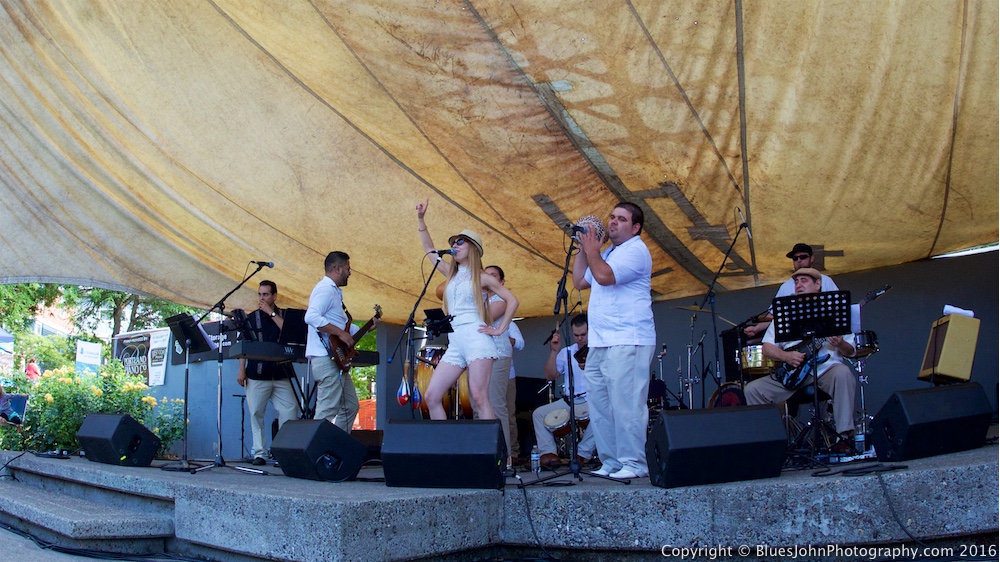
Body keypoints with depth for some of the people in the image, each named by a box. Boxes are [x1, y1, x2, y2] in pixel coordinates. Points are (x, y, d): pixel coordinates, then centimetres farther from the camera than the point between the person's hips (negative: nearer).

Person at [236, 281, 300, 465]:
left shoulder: (284, 315, 12)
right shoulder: (251, 317, 11)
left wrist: (271, 313, -5)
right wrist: (241, 369, -1)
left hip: (281, 374, 0)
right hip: (257, 374, 0)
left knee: (290, 412, -8)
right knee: (256, 414, -2)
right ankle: (259, 453, 4)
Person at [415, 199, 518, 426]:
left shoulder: (482, 277, 4)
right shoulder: (451, 274, 20)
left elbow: (512, 301, 3)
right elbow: (429, 249, 22)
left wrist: (500, 329, -4)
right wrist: (420, 219, 16)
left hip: (476, 338, -6)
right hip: (454, 343, 7)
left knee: (479, 398, -17)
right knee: (431, 396, -4)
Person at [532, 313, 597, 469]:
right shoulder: (566, 352, 15)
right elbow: (550, 376, 8)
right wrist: (554, 352, -2)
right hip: (568, 401, 5)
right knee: (538, 413, -8)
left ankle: (583, 453, -26)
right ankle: (548, 453, -17)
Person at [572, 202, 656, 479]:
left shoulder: (635, 250, -6)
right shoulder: (607, 253, 24)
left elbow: (604, 276, -20)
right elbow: (579, 282, 24)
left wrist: (591, 249, -4)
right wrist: (583, 248, 18)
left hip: (627, 342, -9)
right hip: (600, 343, 9)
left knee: (625, 405, -11)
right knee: (600, 406, 8)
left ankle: (634, 464, -6)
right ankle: (611, 462, 13)